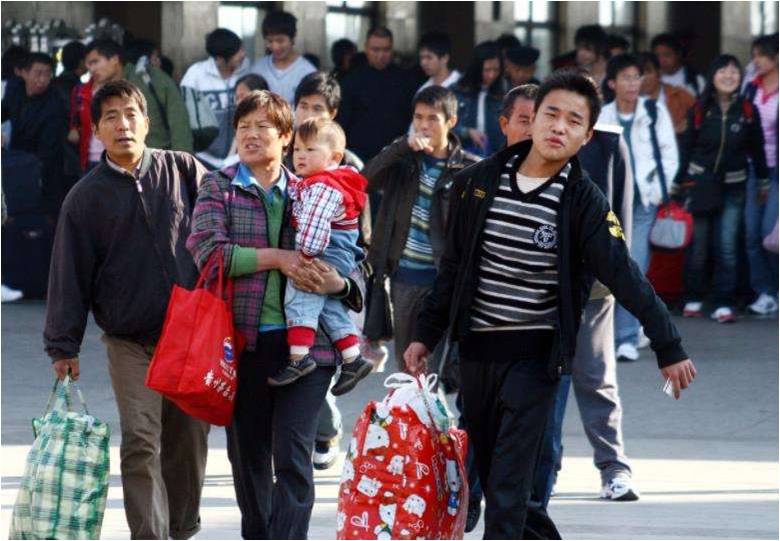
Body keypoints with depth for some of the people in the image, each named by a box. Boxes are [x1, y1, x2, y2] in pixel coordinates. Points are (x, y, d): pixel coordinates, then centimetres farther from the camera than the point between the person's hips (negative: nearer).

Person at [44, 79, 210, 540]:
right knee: (141, 443, -13)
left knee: (189, 441, 10)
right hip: (130, 341, -1)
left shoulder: (183, 170, 2)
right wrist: (64, 346, 0)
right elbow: (69, 274, 3)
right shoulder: (86, 196, 2)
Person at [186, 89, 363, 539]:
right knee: (248, 454, 11)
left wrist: (339, 282, -9)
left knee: (293, 457, -11)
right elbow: (208, 250, -11)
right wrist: (277, 257, -16)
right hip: (243, 340, 1)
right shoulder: (219, 187, 5)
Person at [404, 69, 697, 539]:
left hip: (537, 353, -4)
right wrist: (427, 336, 12)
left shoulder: (584, 202, -9)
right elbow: (454, 266, 11)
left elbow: (626, 279, -11)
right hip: (477, 344, 4)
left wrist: (670, 349, -13)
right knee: (485, 463, 11)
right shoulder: (479, 182, 1)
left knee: (510, 478, -10)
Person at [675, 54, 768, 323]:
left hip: (733, 186, 0)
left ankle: (724, 304, 0)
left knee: (727, 246, -3)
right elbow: (686, 148, 0)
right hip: (700, 182, 0)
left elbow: (757, 149, 8)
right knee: (698, 244, 4)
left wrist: (763, 181, 14)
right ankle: (693, 299, 18)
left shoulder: (748, 111, -2)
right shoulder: (700, 110, -4)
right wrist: (677, 185, 2)